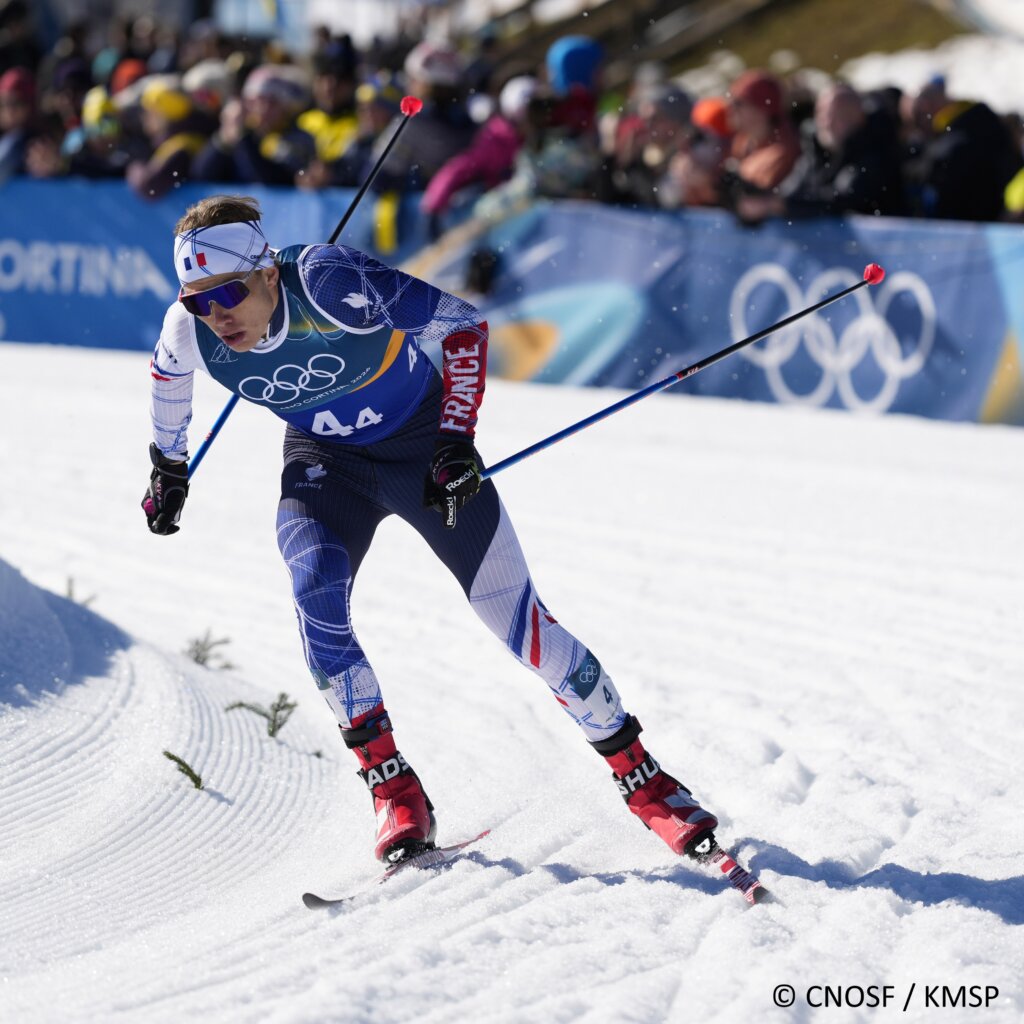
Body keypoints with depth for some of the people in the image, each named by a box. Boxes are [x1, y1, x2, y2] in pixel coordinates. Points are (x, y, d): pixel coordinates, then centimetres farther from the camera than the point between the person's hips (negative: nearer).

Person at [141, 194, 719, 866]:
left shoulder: (331, 286, -34)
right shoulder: (190, 330, -21)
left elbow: (466, 326, -25)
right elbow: (170, 375, 5)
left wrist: (456, 439, -31)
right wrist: (169, 467, 17)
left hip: (423, 446, -3)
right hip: (325, 459, 3)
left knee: (518, 621, -4)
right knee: (314, 584, -27)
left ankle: (641, 776, 13)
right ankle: (396, 794, -17)